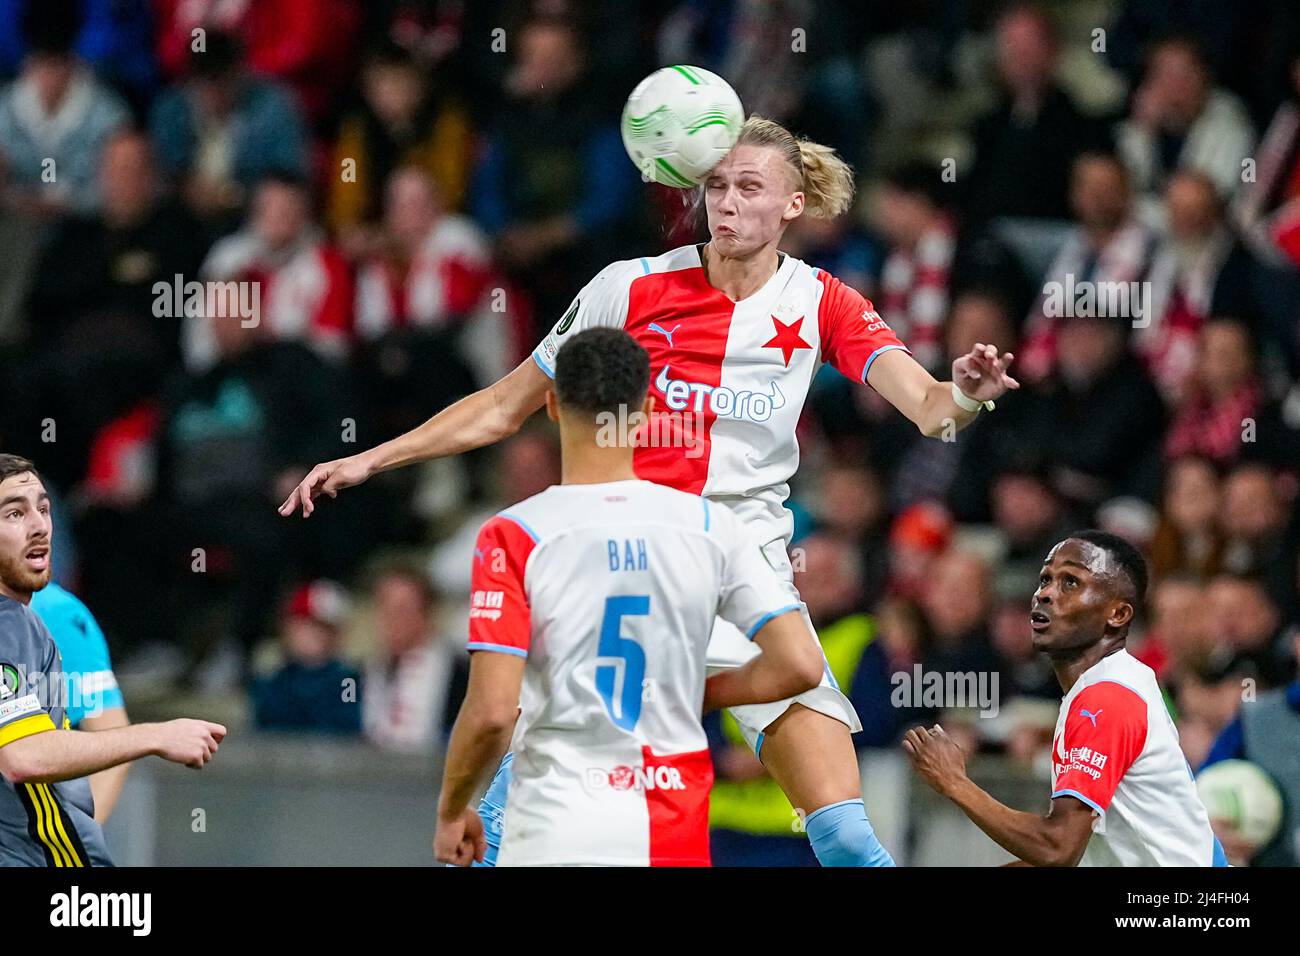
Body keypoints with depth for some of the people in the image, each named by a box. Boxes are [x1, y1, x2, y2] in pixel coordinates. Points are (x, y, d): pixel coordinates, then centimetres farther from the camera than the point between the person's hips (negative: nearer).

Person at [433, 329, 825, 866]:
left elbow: (491, 713, -13)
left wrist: (451, 811, 4)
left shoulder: (514, 538, -7)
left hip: (557, 832, -3)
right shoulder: (711, 527, 2)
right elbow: (799, 666, -2)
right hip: (676, 839, 3)